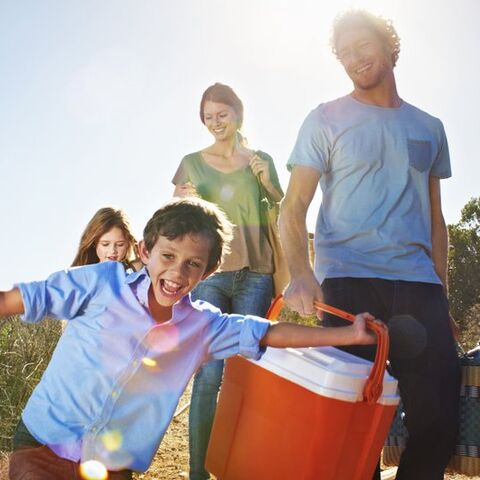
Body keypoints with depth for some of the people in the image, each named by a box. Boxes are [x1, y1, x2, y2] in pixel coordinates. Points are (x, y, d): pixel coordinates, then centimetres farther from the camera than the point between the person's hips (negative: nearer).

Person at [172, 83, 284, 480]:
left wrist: (268, 183, -2)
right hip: (209, 273, -1)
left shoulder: (262, 161, 14)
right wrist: (185, 201, -8)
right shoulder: (192, 163, 12)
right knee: (209, 374, -11)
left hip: (255, 273, 1)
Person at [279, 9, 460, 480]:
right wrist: (301, 274, -18)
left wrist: (441, 288, 13)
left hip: (419, 283, 3)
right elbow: (293, 207, -1)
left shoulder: (429, 128, 19)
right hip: (349, 282, -3)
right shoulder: (326, 120, 7)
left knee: (438, 414, -2)